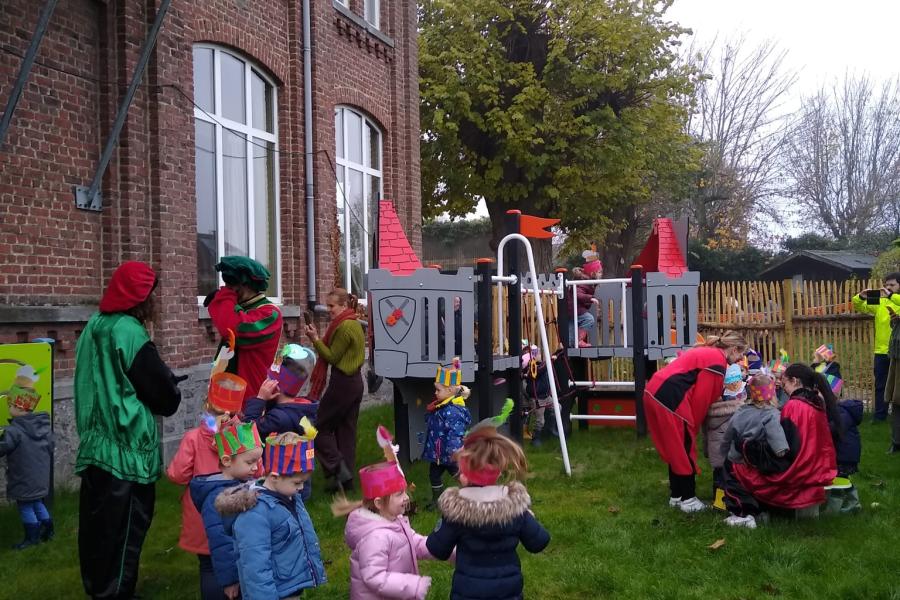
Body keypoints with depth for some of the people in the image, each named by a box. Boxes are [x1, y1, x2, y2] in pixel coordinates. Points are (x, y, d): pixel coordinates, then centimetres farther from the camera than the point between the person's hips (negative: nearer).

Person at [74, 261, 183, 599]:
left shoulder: (93, 328, 7)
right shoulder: (129, 333, -16)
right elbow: (165, 395, -11)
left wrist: (162, 383, 16)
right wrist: (171, 388, 11)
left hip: (95, 442, 8)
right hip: (127, 446, -8)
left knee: (98, 522, 16)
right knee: (126, 524, 2)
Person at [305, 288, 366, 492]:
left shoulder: (344, 326, -16)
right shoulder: (355, 324, 15)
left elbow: (332, 357, -15)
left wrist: (315, 339, -13)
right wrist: (318, 339, 7)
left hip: (342, 383, -10)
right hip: (355, 382, 10)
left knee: (321, 426, -1)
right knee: (346, 430, 11)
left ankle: (338, 469, -7)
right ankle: (346, 478, 14)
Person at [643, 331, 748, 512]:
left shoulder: (706, 352, 23)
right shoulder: (717, 360, -7)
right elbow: (702, 397, -8)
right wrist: (693, 424, 2)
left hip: (655, 392, 10)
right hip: (669, 398, -10)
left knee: (675, 449, 18)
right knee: (685, 450, 2)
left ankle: (676, 495, 26)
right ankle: (688, 499, 10)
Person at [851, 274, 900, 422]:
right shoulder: (879, 302, 8)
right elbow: (858, 306, 3)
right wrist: (861, 297, -16)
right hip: (882, 350, 3)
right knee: (881, 385, 9)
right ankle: (880, 414, 16)